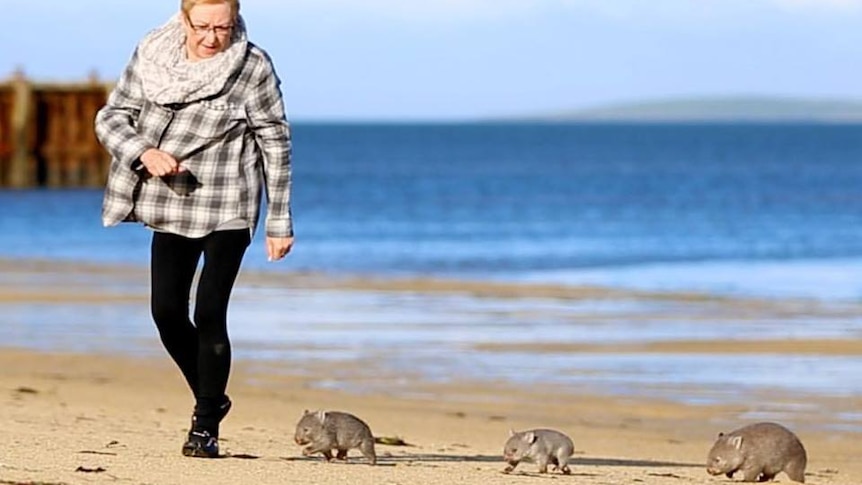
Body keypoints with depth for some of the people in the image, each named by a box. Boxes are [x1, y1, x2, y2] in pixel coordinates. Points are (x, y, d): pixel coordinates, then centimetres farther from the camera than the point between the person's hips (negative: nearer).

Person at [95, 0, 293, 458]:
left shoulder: (252, 67, -11)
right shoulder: (150, 56, -3)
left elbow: (275, 142, -6)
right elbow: (111, 117, 3)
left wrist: (279, 221, -6)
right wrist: (144, 153, -17)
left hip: (228, 210, -4)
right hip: (172, 205, 4)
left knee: (209, 314, -11)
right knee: (167, 311, 2)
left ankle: (205, 426, -1)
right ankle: (209, 397, 26)